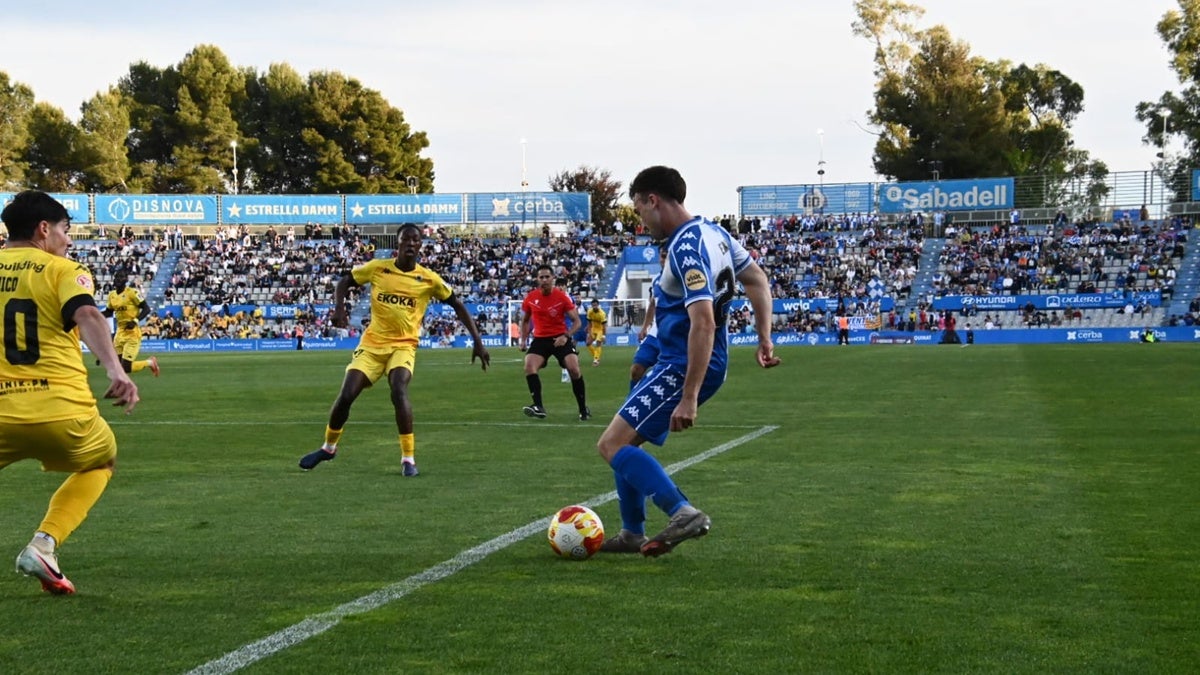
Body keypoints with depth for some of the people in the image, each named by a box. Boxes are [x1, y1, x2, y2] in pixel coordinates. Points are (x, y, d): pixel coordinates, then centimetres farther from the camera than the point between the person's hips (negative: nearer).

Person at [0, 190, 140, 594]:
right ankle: (44, 545, 9)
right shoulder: (64, 270, 1)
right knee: (102, 461, 28)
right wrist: (115, 370, -32)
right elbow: (86, 315, -19)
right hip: (62, 410, -2)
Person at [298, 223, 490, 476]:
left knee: (399, 391, -29)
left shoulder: (429, 279, -4)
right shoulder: (376, 268, -3)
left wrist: (477, 340, -1)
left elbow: (457, 306, 5)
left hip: (403, 345, -2)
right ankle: (328, 447, 25)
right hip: (372, 342, 2)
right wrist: (339, 308, -9)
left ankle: (409, 458, -18)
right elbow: (344, 282, 10)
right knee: (346, 395, -3)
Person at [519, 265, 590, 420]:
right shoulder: (530, 298, -2)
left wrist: (566, 336, -22)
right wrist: (523, 340, 4)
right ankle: (538, 407, -24)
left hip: (560, 338, -2)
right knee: (529, 367, -22)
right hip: (540, 339, 2)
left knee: (574, 369, -17)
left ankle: (583, 409, -1)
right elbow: (525, 321, 16)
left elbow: (577, 321, -6)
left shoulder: (562, 296, -10)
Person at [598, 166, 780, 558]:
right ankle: (632, 535, 25)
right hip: (673, 361, 10)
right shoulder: (712, 232, 7)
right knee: (626, 440, 19)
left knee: (612, 445, -14)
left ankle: (683, 514, -23)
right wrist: (765, 339, 15)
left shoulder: (686, 250, -23)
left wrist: (689, 398, -31)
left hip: (682, 367, -10)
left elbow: (703, 323, -31)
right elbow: (757, 281, 16)